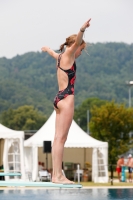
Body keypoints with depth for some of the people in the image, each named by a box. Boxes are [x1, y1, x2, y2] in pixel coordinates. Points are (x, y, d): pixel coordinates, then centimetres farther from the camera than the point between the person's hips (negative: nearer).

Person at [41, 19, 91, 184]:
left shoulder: (60, 57, 18)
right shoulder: (68, 55, -6)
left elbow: (53, 53, 43)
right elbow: (76, 42, -27)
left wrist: (47, 49, 66)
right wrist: (82, 30, -46)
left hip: (59, 98, 10)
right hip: (66, 98, -10)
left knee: (58, 138, 7)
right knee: (61, 139, -11)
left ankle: (56, 174, 7)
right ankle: (57, 176, -14)